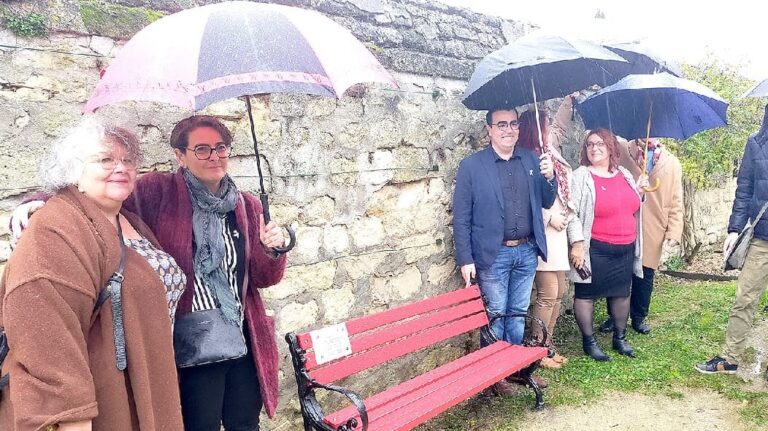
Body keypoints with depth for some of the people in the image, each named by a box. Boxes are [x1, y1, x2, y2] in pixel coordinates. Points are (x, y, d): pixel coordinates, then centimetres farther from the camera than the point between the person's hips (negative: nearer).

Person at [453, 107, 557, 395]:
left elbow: (546, 203, 10)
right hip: (493, 254, -4)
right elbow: (461, 217, -7)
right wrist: (465, 259, -11)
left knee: (518, 313, 15)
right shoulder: (471, 165, -6)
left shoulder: (531, 160, 7)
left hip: (527, 252, 4)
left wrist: (549, 177, -9)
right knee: (495, 315, 6)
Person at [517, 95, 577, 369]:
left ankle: (547, 344, 24)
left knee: (559, 291, 13)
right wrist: (550, 217, -15)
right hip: (543, 234, -9)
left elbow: (560, 125, 30)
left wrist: (570, 99, 29)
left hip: (557, 232, 10)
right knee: (548, 295, -4)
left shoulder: (548, 150, 11)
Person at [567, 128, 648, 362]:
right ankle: (589, 341, 17)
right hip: (595, 249, -6)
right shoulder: (580, 177, -9)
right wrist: (577, 244, -20)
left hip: (626, 248, 6)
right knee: (586, 294, 3)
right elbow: (572, 213, -14)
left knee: (622, 292, 15)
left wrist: (639, 190, 5)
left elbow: (632, 207, 24)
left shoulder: (624, 175, 10)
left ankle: (620, 338, 32)